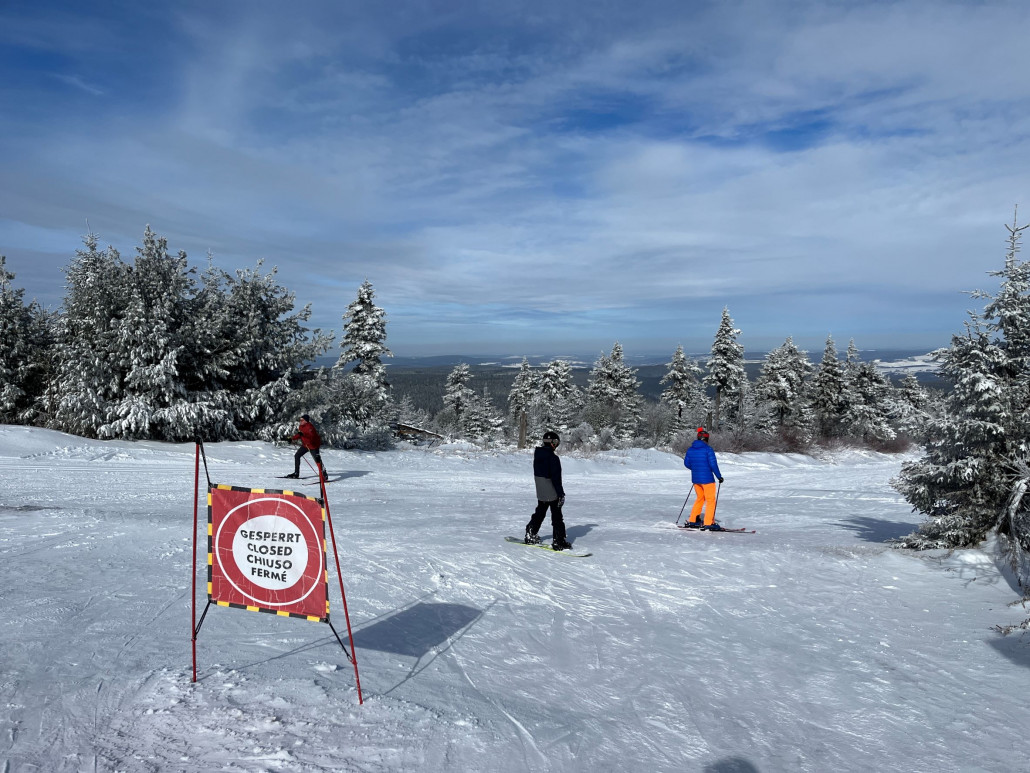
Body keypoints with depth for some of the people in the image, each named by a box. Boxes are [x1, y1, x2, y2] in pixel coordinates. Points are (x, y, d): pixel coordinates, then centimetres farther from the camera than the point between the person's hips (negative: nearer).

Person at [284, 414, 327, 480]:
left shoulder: (310, 427, -23)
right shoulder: (301, 426, 3)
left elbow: (312, 436, -37)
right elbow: (299, 435, 19)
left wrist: (303, 434, -48)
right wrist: (292, 439, 10)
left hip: (313, 445, -9)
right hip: (305, 445, 9)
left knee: (317, 460, -12)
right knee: (297, 456, 9)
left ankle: (324, 475, -5)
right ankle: (296, 473, 19)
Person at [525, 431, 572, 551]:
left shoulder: (537, 455, 4)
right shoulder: (553, 458, -21)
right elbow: (556, 478, -21)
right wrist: (561, 493, -15)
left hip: (541, 492, 8)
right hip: (552, 493, -8)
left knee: (539, 513, 21)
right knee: (557, 516, 1)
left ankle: (530, 536, 28)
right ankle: (558, 542, 4)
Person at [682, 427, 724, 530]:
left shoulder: (690, 449, 5)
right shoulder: (708, 449, -12)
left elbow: (686, 463, 12)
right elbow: (713, 464, -15)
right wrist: (719, 476, -6)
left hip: (695, 479, 6)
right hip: (707, 479, -6)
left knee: (700, 498, 19)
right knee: (711, 500, 3)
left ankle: (692, 521, 19)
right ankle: (709, 523, -1)